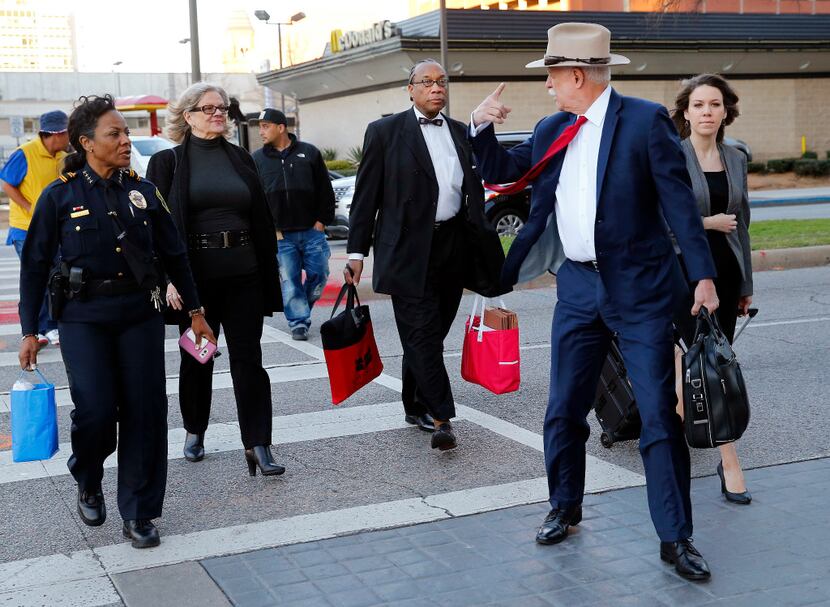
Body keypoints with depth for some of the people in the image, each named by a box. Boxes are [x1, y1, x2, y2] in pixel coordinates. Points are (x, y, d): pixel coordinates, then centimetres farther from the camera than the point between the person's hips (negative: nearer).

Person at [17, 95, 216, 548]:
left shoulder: (142, 191, 6)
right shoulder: (60, 196, -2)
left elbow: (174, 255, 12)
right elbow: (34, 265, 2)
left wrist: (195, 311, 13)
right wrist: (29, 332, 0)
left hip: (139, 314, 3)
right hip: (84, 318, -2)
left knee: (145, 411, -2)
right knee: (96, 410, -12)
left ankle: (138, 514, 13)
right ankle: (88, 485, 21)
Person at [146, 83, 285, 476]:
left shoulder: (241, 159, 10)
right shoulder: (168, 162, 0)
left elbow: (262, 220, 11)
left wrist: (270, 273, 7)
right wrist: (168, 278, -13)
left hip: (244, 276, 2)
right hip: (195, 277, -2)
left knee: (248, 359, -1)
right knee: (196, 358, 12)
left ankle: (258, 446, -1)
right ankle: (195, 433, 30)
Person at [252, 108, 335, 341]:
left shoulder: (309, 153, 3)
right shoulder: (257, 159, 5)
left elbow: (325, 190, 7)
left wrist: (322, 220, 0)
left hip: (312, 230, 0)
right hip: (281, 235, 0)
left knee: (318, 274, 3)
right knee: (289, 281, -1)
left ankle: (301, 309, 27)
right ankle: (298, 322, 8)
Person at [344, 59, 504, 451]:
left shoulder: (461, 133, 14)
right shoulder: (385, 132, 1)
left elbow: (474, 191, 18)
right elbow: (366, 195, 0)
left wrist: (484, 249, 13)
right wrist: (356, 251, -5)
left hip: (453, 247, 5)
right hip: (408, 251, -4)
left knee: (430, 334, 12)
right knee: (422, 335, -7)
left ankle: (416, 406, 25)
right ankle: (440, 417, -5)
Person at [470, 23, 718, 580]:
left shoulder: (646, 120, -8)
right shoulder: (553, 131, 9)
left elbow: (679, 202, -9)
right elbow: (503, 172, 20)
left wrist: (703, 276, -13)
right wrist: (482, 126, 3)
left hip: (639, 289, -5)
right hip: (577, 287, 5)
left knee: (660, 416, -2)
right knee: (564, 410, 10)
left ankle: (676, 538, 8)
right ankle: (565, 509, 30)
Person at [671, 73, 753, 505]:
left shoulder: (735, 159, 11)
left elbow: (741, 224, 17)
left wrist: (746, 283, 17)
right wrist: (709, 222, -9)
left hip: (725, 272, 5)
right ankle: (730, 463, -1)